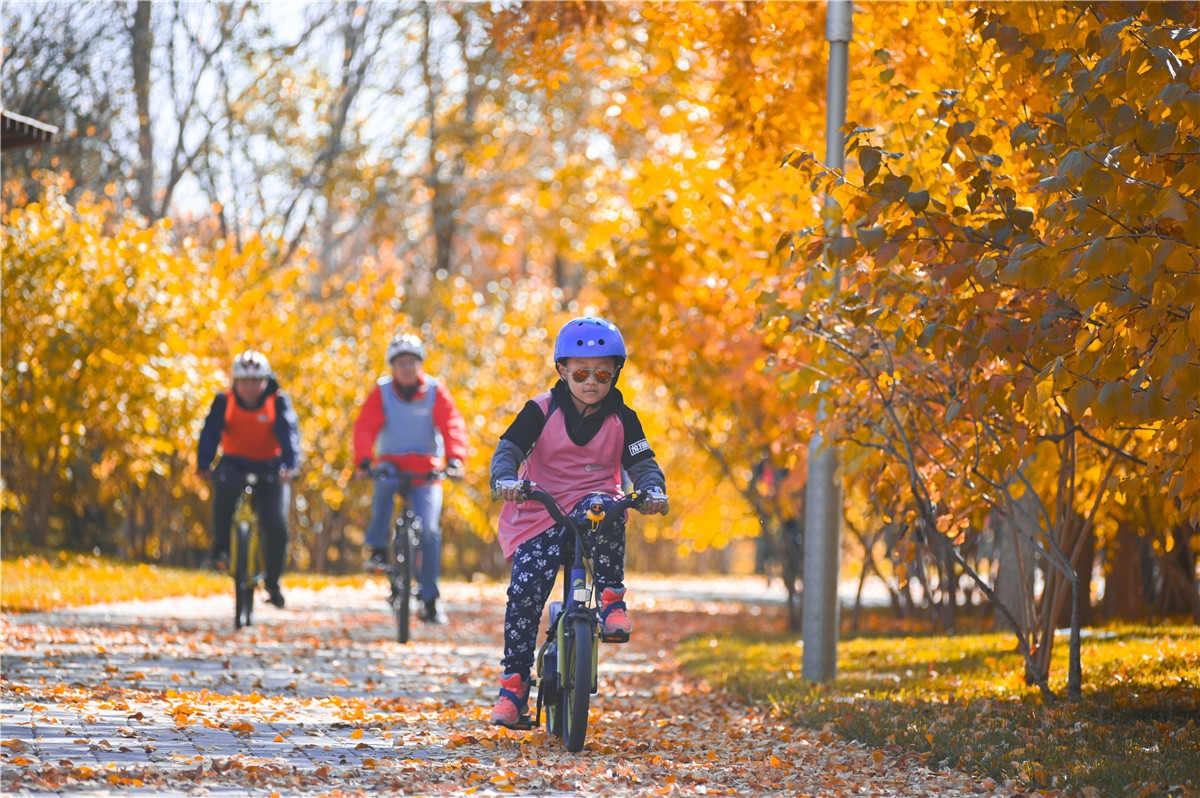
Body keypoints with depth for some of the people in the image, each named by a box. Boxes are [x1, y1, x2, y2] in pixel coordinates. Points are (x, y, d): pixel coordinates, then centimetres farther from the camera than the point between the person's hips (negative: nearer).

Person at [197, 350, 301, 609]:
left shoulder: (278, 402, -11)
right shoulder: (224, 402, -9)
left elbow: (289, 433, -22)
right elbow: (210, 433, -19)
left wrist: (289, 465, -40)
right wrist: (203, 464, -36)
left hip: (269, 469, 0)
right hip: (235, 464, 0)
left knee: (276, 525, -16)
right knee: (224, 485, -36)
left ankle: (273, 583, 2)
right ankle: (220, 549, -19)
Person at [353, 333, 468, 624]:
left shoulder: (435, 392, -4)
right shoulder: (381, 393, -4)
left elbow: (452, 425, -13)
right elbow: (365, 427, -13)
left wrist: (455, 459, -30)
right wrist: (364, 460, -30)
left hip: (426, 468, 0)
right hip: (392, 462, 0)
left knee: (430, 531, -12)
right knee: (386, 481, -37)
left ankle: (429, 600, -3)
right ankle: (378, 550, -22)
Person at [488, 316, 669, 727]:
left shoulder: (621, 419, 6)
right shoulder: (541, 411, 0)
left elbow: (642, 462, 3)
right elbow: (509, 448, -7)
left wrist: (653, 491, -20)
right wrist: (505, 479, -30)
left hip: (593, 504, 0)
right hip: (540, 516, 0)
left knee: (602, 509, -37)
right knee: (525, 590, -17)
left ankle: (611, 600, -25)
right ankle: (514, 681, -6)